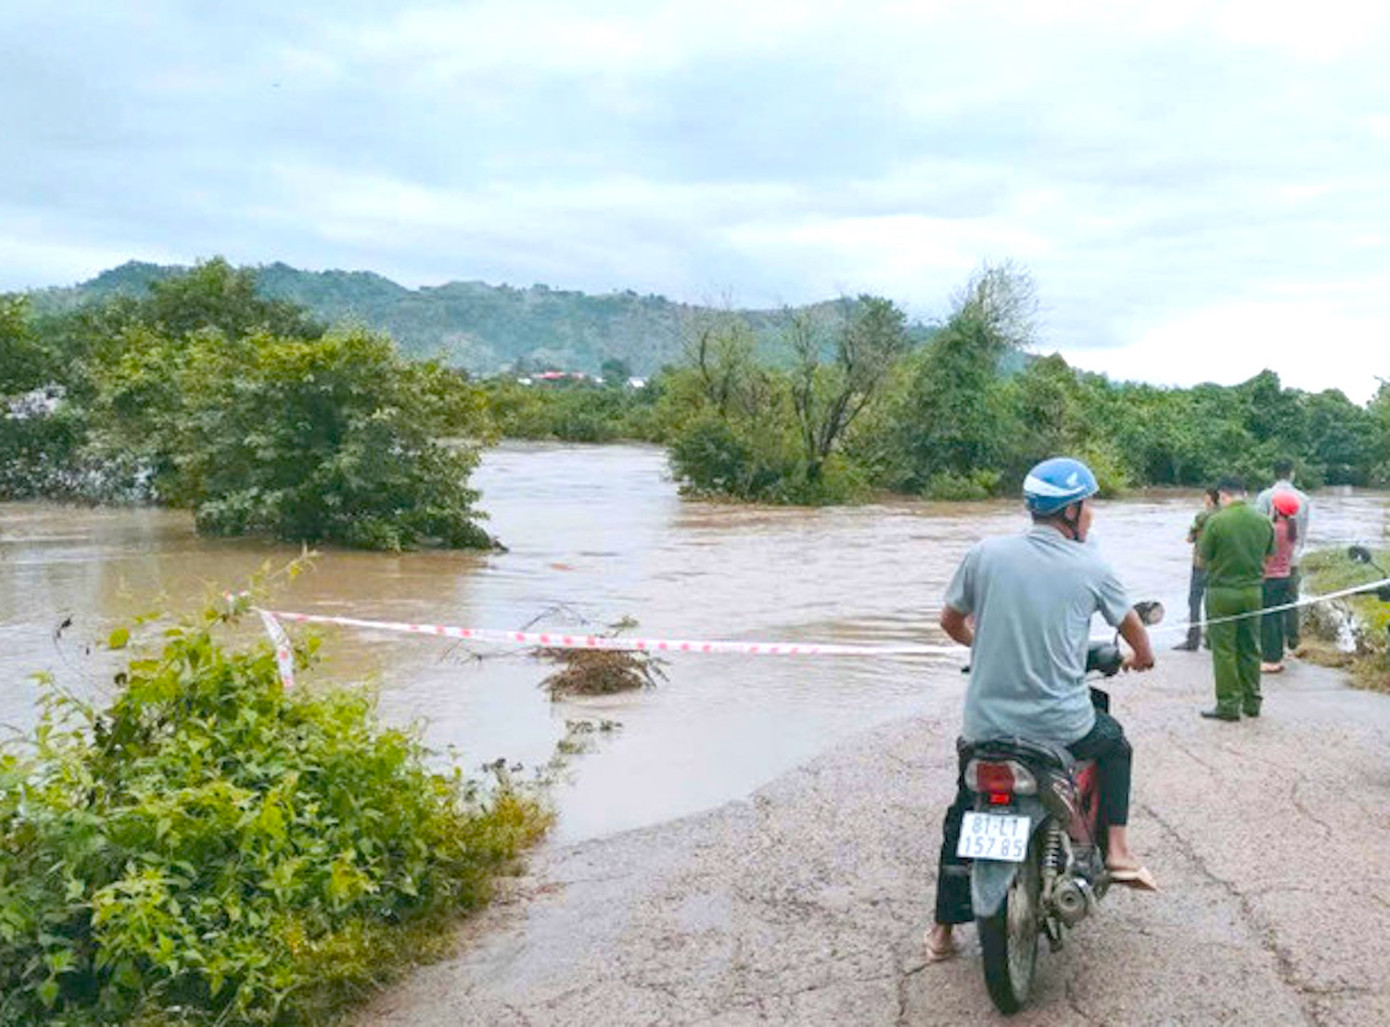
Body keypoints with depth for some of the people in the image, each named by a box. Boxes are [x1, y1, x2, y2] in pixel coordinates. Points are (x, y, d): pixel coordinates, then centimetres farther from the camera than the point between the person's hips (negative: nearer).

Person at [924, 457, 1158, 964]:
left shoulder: (985, 554, -3)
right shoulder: (1091, 567, -4)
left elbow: (950, 622, 9)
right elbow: (1133, 628, 12)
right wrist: (1141, 657, 35)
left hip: (986, 725, 1)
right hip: (1061, 726, -1)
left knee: (963, 813, 21)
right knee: (1115, 743, 32)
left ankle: (943, 929, 23)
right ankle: (1118, 853, 26)